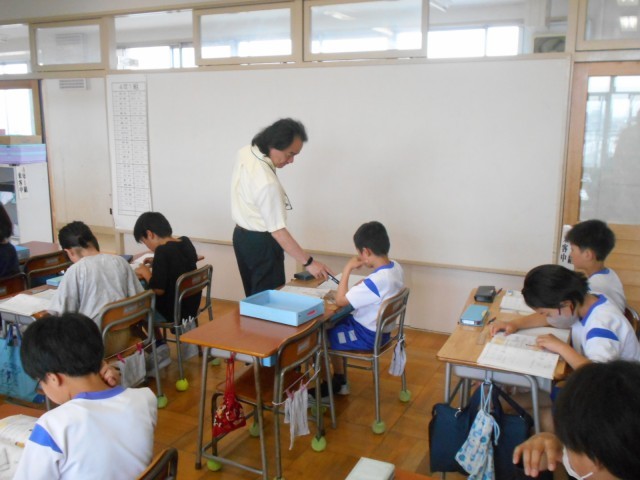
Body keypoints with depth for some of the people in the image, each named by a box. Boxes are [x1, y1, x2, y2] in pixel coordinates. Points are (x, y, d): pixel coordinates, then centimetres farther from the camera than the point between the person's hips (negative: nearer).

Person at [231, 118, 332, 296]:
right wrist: (309, 262, -27)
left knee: (254, 296, 20)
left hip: (242, 235, 9)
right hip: (261, 243, -9)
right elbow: (278, 230, -30)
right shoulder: (267, 182, -32)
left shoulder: (245, 152, -5)